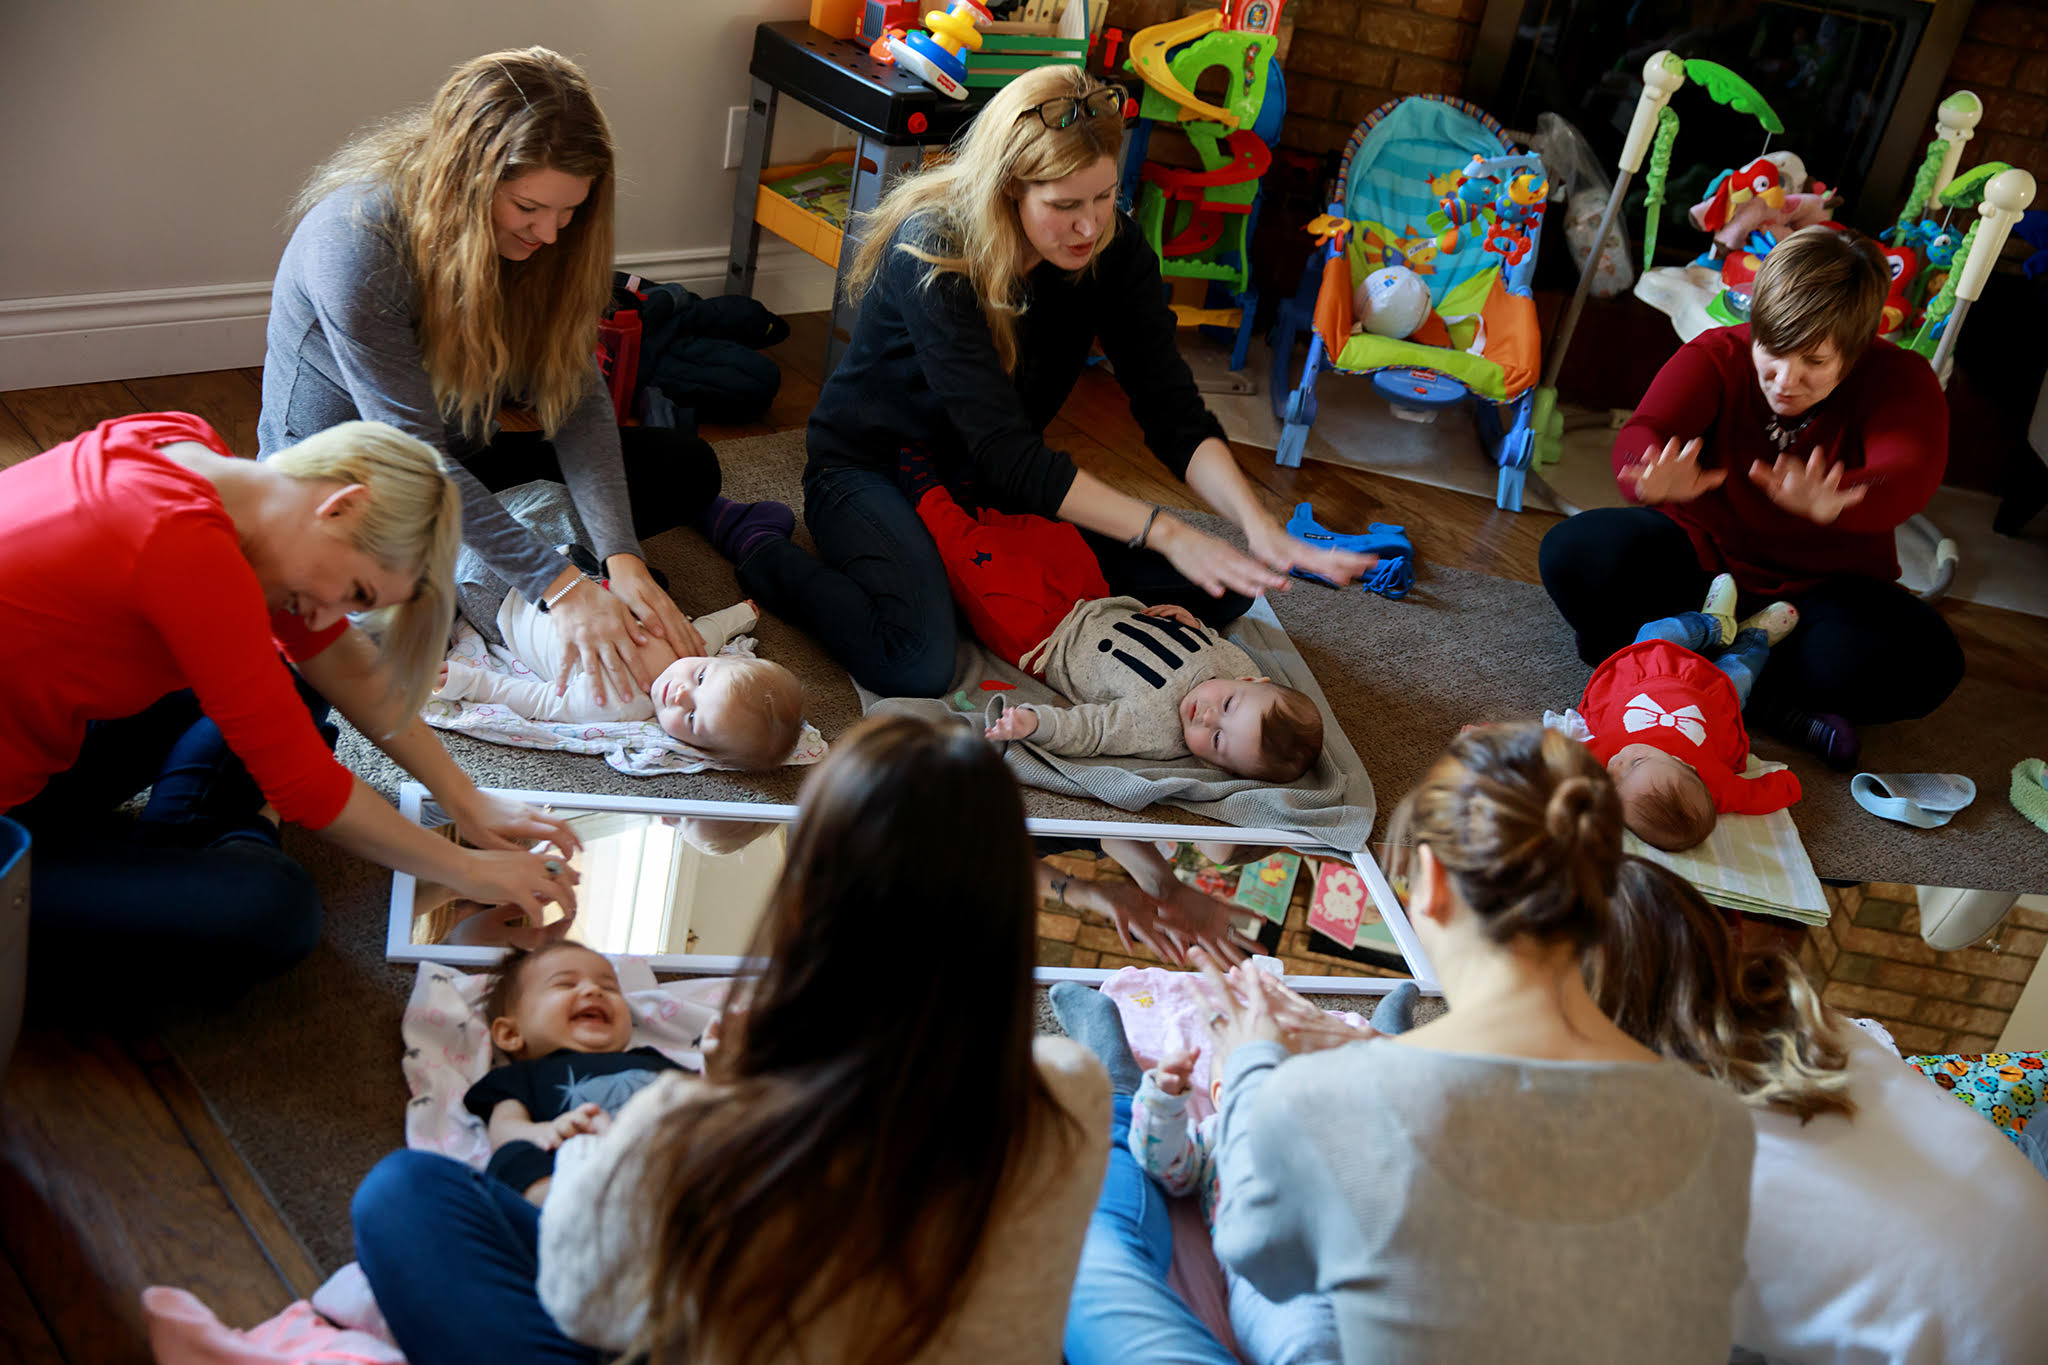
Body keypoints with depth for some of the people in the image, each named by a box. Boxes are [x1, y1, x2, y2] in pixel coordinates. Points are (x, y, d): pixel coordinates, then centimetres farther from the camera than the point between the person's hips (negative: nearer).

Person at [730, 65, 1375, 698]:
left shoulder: (1113, 250, -14)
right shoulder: (931, 253, -30)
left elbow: (1171, 408, -16)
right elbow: (1005, 452, -35)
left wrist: (1256, 522, -34)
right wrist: (1164, 531, -41)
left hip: (1007, 476, 6)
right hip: (873, 464, -6)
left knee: (1214, 590, -7)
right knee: (918, 666, -34)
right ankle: (766, 556, -6)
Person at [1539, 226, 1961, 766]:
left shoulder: (1900, 382, -14)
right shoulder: (1716, 356, -12)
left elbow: (1910, 474, -35)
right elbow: (1642, 433, -29)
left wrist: (1834, 504, -61)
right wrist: (1657, 481, -57)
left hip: (1821, 589, -1)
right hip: (1701, 556, 1)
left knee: (1925, 660, -31)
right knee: (1575, 554, -29)